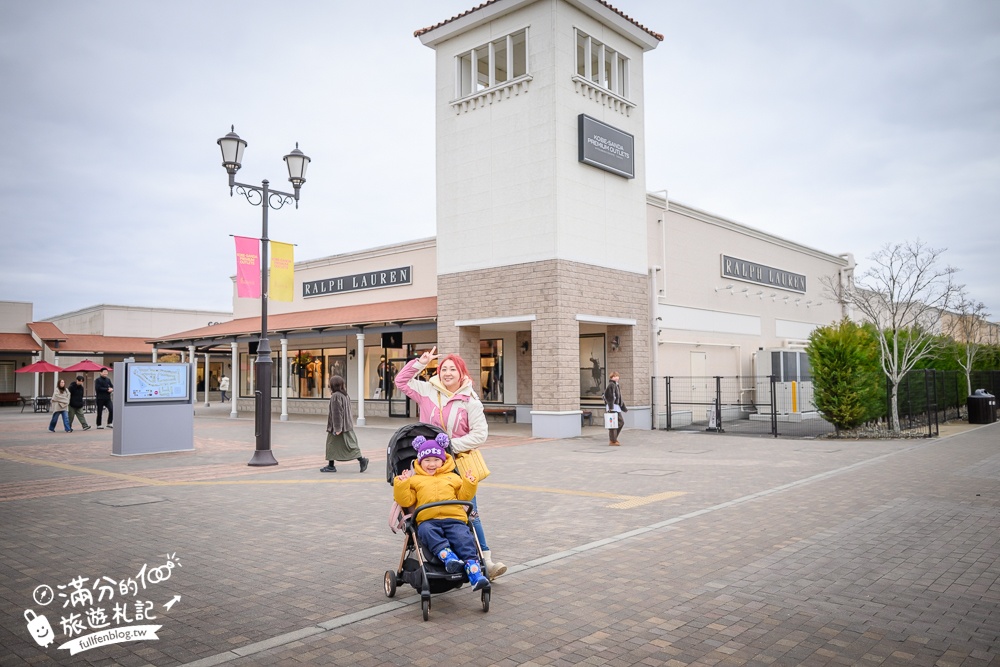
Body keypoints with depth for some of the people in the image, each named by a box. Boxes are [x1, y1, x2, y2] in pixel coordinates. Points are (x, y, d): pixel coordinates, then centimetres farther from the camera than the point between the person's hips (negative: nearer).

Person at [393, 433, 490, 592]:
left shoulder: (452, 477, 27)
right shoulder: (415, 480, 24)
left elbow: (463, 496, 21)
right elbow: (406, 501, 13)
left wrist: (469, 484, 6)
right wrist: (401, 485, 0)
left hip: (454, 518, 0)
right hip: (428, 520, 0)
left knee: (463, 538, -26)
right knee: (427, 532, -35)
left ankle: (474, 572, -36)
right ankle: (448, 557, -47)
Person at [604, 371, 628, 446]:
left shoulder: (617, 385, 17)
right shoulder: (611, 385, -13)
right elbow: (608, 396, -22)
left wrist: (623, 407, 24)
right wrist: (610, 407, -26)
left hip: (617, 406, 10)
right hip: (612, 407, -10)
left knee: (621, 422, 14)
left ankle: (614, 438, 22)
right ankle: (612, 441, 2)